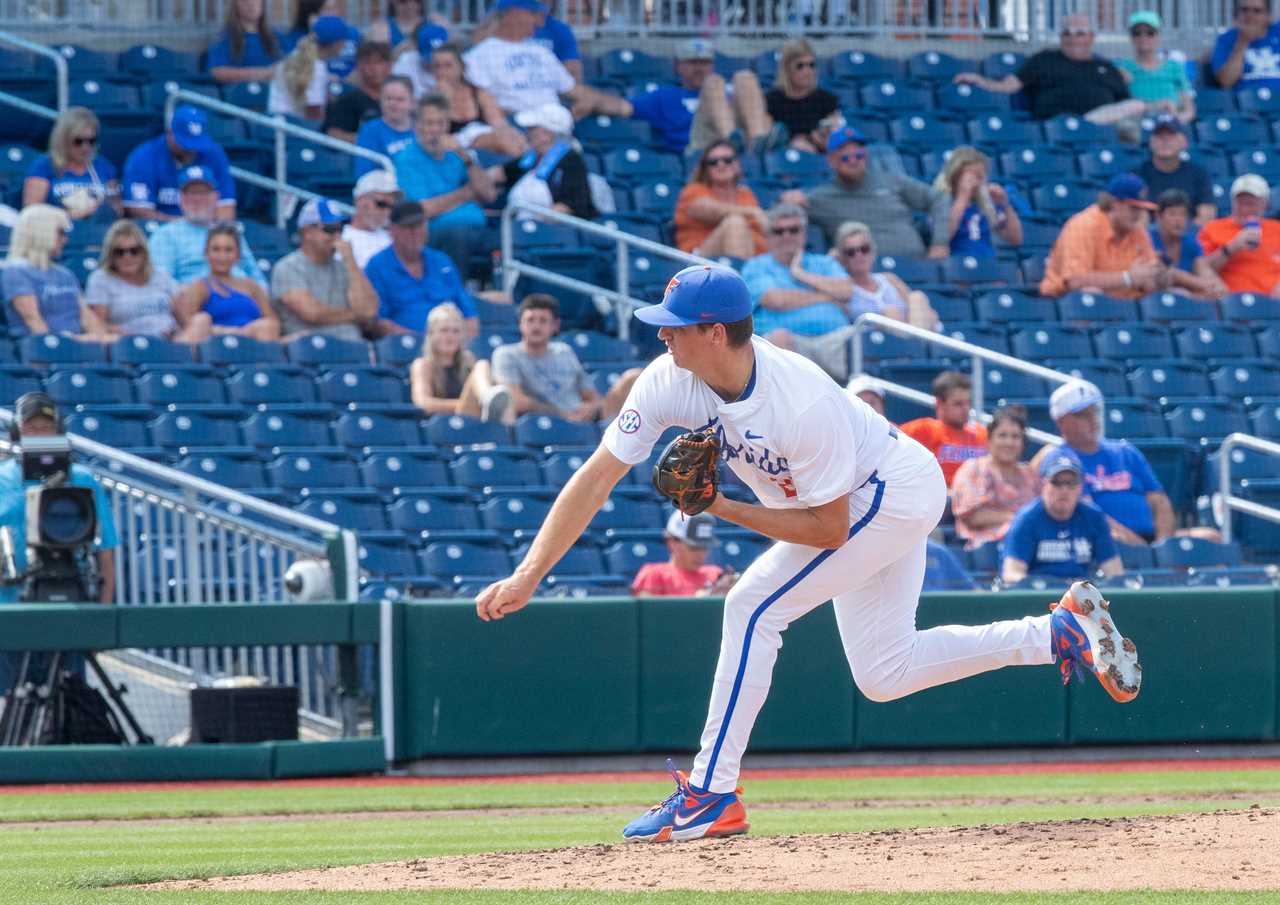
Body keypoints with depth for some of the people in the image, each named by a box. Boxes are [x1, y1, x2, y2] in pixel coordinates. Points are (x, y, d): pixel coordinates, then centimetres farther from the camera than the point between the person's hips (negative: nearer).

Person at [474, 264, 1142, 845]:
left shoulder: (805, 403, -37)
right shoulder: (671, 381, -19)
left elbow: (828, 529, -28)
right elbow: (597, 477, -18)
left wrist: (724, 508, -29)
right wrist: (527, 577, -25)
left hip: (896, 493, -9)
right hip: (872, 506, 9)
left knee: (753, 607, -20)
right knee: (882, 676, 13)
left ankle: (711, 796, -14)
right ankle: (1065, 628, 21)